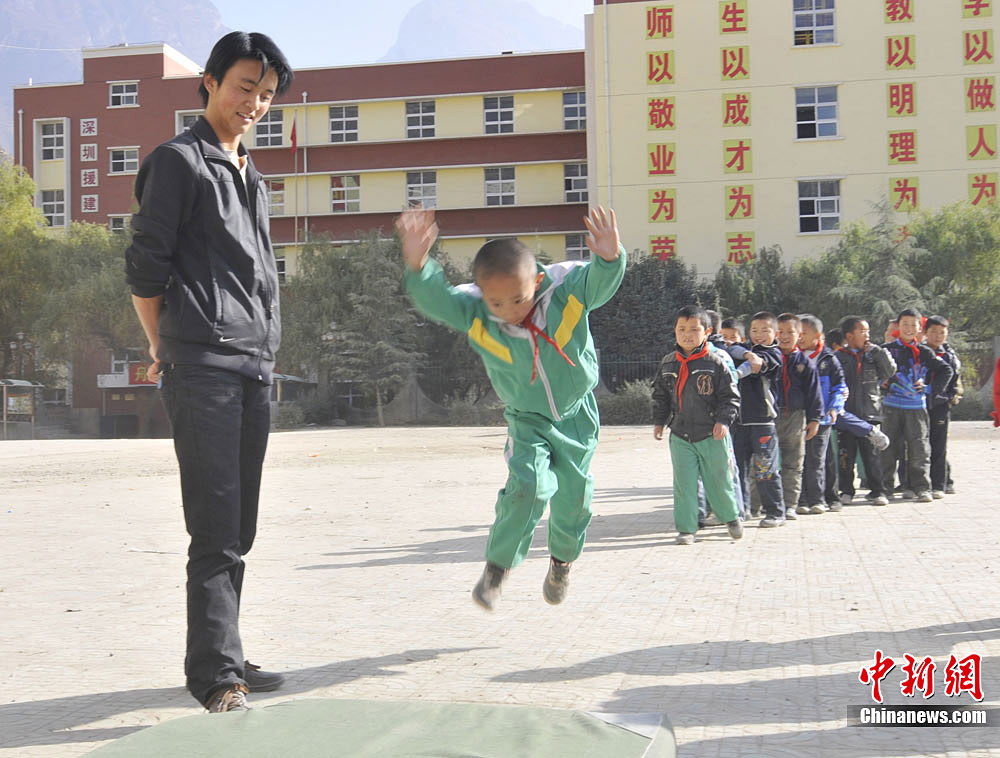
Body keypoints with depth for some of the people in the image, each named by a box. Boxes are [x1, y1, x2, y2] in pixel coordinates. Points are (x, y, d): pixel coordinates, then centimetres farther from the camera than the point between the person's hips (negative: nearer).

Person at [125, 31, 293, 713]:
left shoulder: (252, 178, 23)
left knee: (237, 529, 9)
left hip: (255, 371, 8)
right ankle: (217, 674, -7)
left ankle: (222, 662, 17)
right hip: (204, 368, -7)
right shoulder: (179, 161, 0)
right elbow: (145, 267, -3)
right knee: (217, 530, -10)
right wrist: (167, 352, 2)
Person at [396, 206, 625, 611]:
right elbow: (435, 300, -37)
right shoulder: (475, 315, -24)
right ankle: (497, 565, 0)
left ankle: (562, 559, 39)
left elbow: (600, 280, -40)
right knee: (528, 485, -20)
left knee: (574, 495, 10)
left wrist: (609, 257, -64)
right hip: (526, 420, -1)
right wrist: (417, 266, -58)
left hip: (576, 414, 1)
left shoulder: (566, 292, -25)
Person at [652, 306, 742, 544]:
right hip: (680, 435, 3)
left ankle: (731, 516, 34)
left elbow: (730, 395, -4)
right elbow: (660, 396, 15)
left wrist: (723, 420, -14)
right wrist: (659, 421, 9)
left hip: (712, 435, -2)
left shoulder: (716, 362, -7)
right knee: (683, 483, 1)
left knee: (719, 480, 9)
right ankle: (686, 528, 9)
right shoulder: (668, 363, 5)